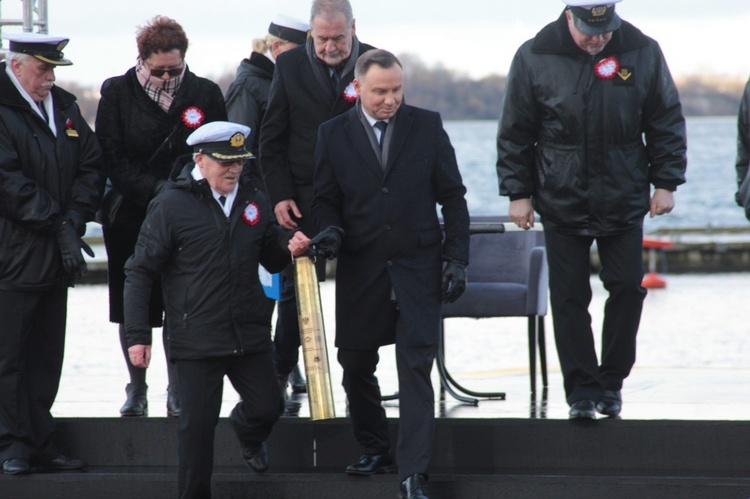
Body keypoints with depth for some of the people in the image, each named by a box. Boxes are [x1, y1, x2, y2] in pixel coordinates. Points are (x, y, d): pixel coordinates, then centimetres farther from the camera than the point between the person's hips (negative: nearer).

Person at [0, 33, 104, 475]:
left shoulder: (65, 108, 13)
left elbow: (92, 166, 12)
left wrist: (74, 219, -4)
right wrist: (56, 225, -15)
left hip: (57, 255, 7)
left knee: (47, 355, 9)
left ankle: (40, 443, 14)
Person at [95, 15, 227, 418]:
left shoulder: (205, 94, 1)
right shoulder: (117, 93, -2)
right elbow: (113, 159, -6)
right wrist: (156, 188, -18)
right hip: (132, 216, 0)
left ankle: (177, 391, 5)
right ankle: (137, 389, 17)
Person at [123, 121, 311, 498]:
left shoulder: (254, 202, 9)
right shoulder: (171, 206, -7)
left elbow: (272, 260, 22)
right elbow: (141, 272, -6)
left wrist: (290, 249, -3)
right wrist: (137, 335, -12)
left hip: (250, 336, 5)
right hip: (196, 338, -5)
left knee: (267, 407, 8)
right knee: (197, 423, -2)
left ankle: (248, 434, 44)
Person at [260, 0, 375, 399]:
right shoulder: (290, 66, 2)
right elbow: (271, 138, 5)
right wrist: (279, 195, -4)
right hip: (305, 198, 0)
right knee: (296, 286, 1)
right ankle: (279, 373, 11)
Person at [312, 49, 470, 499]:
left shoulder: (427, 126, 2)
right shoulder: (334, 134, 3)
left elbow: (452, 196, 5)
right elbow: (326, 199, 8)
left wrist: (457, 259, -1)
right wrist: (330, 230, -14)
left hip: (417, 264, -2)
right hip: (360, 269, 2)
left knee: (416, 368, -9)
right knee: (355, 365, 8)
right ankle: (375, 448, 29)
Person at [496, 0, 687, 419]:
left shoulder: (642, 52, -4)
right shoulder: (535, 57, -6)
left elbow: (667, 121, 4)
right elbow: (515, 132, 1)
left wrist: (666, 182, 1)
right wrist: (518, 192, 0)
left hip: (624, 202, 1)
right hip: (562, 202, -1)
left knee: (628, 287, 2)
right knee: (569, 297, -1)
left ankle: (611, 381, 17)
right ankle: (582, 390, 4)